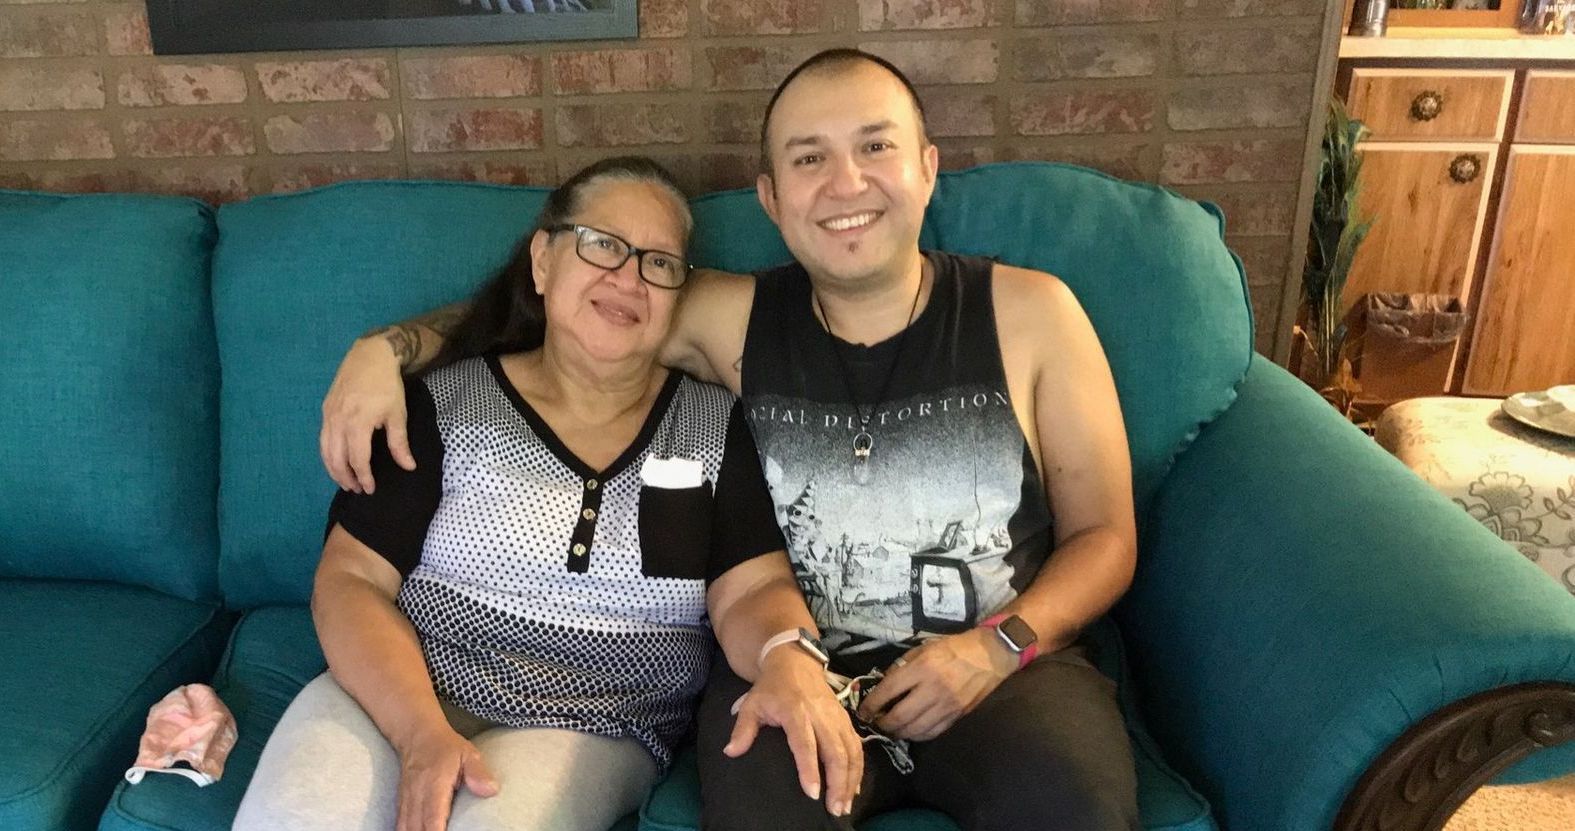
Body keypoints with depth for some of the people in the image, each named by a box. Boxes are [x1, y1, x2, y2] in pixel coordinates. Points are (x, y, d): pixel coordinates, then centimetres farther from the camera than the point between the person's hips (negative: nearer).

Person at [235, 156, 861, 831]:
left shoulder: (717, 426, 3)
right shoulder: (443, 404, 0)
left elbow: (753, 590, -3)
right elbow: (351, 579, -3)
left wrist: (791, 659, -27)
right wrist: (423, 732, -18)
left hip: (594, 733, 0)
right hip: (399, 696, 1)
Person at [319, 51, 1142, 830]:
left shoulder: (1028, 311, -2)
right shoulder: (734, 319, 1)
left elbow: (1106, 534, 4)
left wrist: (998, 645, -13)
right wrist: (391, 345, -3)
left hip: (1007, 666, 0)